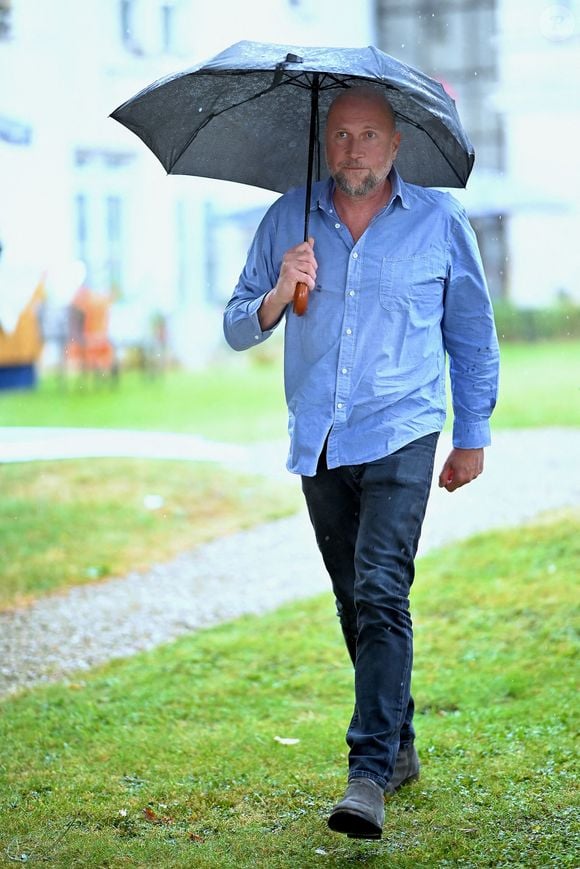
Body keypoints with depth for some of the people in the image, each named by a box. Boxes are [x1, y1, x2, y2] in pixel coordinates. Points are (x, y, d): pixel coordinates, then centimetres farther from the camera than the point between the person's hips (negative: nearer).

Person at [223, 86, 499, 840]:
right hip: (318, 441, 4)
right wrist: (279, 293, -13)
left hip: (400, 435, -4)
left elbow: (473, 332, 11)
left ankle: (370, 776, -18)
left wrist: (474, 435, 9)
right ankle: (399, 747, 28)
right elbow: (238, 330, 8)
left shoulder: (440, 220, 2)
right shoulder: (287, 220, 7)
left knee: (382, 592, -17)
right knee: (355, 603, 12)